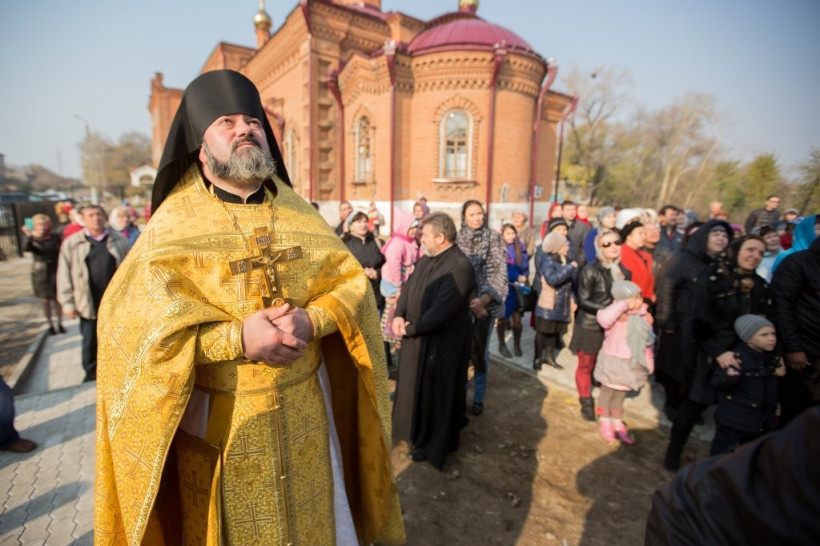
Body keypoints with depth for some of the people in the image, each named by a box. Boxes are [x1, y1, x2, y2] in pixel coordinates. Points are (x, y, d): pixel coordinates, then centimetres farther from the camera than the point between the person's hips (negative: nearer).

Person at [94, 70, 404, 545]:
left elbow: (353, 282, -2)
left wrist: (311, 321, -21)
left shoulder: (300, 214, 2)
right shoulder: (172, 223, -6)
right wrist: (237, 338, -25)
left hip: (304, 404, 2)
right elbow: (131, 321, -14)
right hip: (220, 415, -1)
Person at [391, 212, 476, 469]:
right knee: (416, 386, 22)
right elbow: (408, 288, 7)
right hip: (418, 337, 9)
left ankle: (434, 444, 30)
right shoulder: (426, 259, 4)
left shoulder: (459, 267, -25)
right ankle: (418, 433, 45)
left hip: (441, 342, -9)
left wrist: (410, 328, -19)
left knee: (435, 392, 8)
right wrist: (399, 315, -11)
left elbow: (441, 311, -28)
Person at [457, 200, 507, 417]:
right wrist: (469, 302, -10)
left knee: (480, 350, 9)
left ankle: (479, 397, 26)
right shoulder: (457, 240, 1)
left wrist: (483, 300, -23)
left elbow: (499, 273, -10)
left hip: (486, 303, -1)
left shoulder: (494, 239, -3)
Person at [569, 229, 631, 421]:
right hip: (590, 326, -4)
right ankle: (587, 404, 27)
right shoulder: (590, 270, -12)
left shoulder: (624, 272, 4)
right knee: (586, 366, 9)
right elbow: (583, 301, -14)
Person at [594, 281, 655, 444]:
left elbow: (647, 342, 11)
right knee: (608, 390, 11)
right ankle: (605, 422, 30)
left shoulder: (643, 316, 0)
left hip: (632, 363, 6)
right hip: (613, 360, -6)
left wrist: (649, 362, 12)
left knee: (621, 393, 19)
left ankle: (617, 424, 35)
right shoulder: (617, 315, -21)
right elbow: (603, 318, -47)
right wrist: (624, 305, -38)